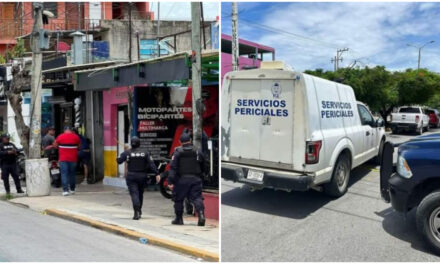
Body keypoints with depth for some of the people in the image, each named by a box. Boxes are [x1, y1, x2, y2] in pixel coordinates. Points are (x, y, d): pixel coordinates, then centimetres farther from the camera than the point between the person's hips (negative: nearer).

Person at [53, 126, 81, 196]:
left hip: (63, 159, -2)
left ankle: (65, 190, -10)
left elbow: (55, 145, 10)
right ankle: (72, 189, 18)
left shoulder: (60, 137, -3)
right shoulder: (76, 137, 0)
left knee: (64, 174, -2)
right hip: (73, 159, 2)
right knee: (72, 174, 12)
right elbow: (79, 146, 13)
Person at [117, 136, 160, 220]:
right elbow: (151, 164, -7)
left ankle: (137, 212, -20)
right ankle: (139, 211, 30)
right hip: (142, 176, 2)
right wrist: (157, 173, -9)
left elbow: (119, 161, -2)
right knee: (140, 194, 18)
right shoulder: (145, 153, -1)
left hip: (131, 176, -2)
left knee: (134, 194, -5)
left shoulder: (127, 153, -5)